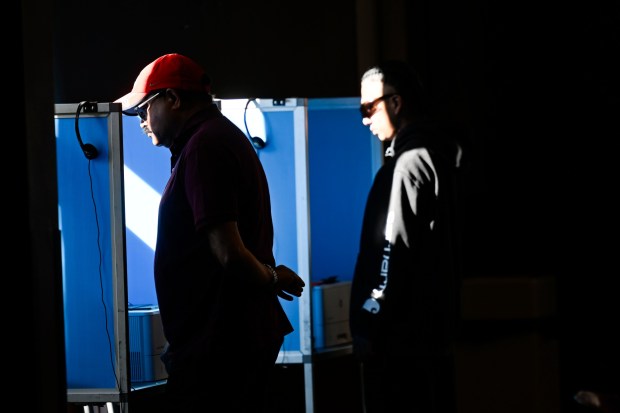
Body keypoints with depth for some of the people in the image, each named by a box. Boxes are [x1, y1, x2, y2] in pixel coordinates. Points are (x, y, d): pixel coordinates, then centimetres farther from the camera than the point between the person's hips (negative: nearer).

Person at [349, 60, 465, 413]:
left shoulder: (410, 162, -15)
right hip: (433, 326, 10)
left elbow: (395, 250, -19)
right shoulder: (437, 152, 14)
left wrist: (369, 326, -16)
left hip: (402, 334, -10)